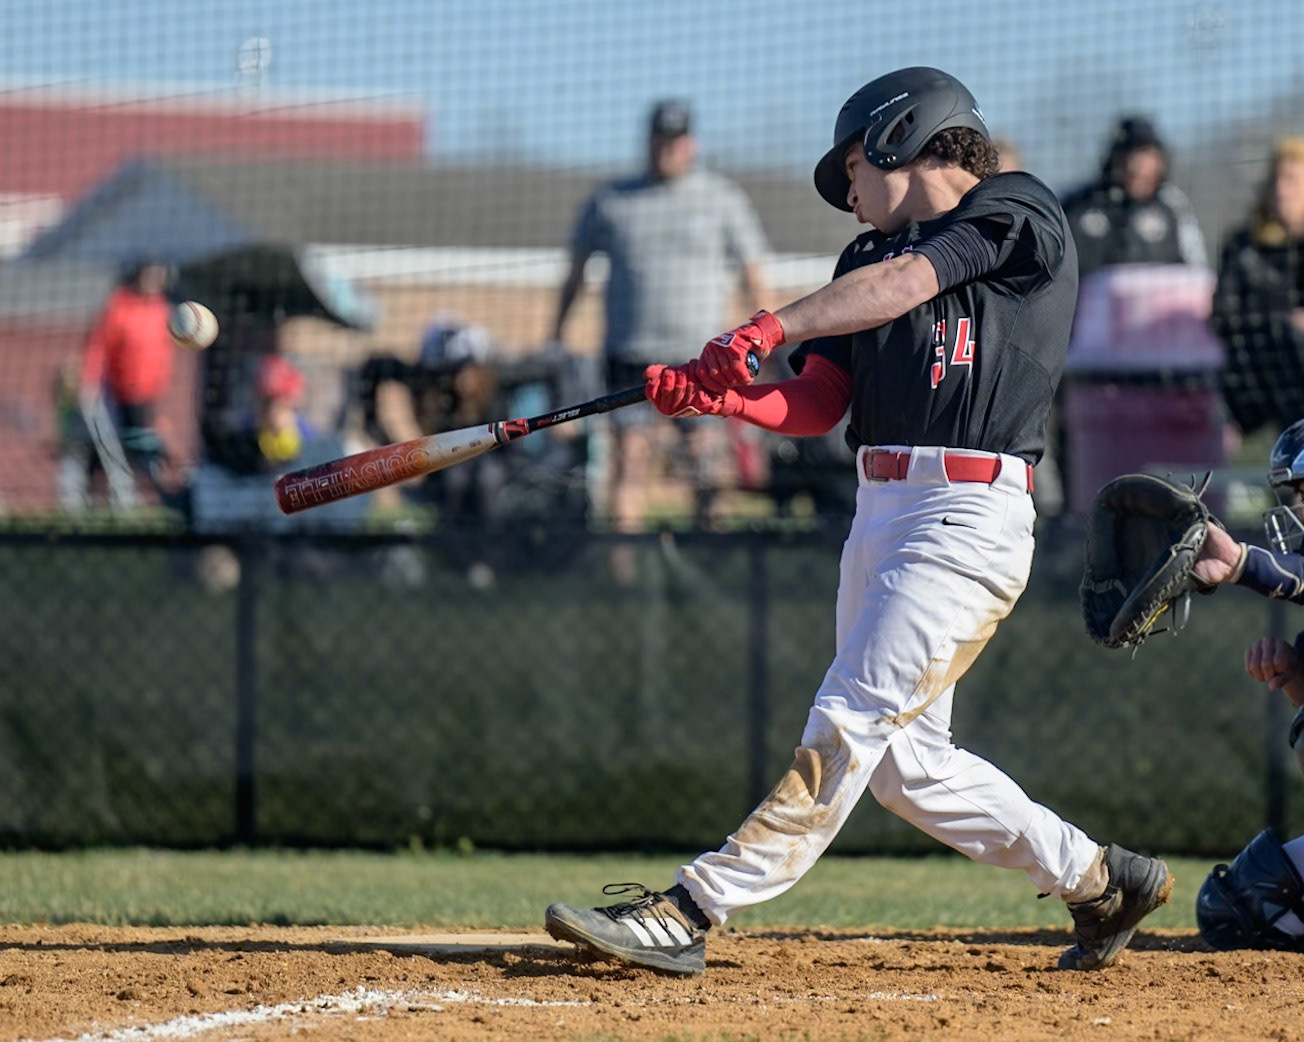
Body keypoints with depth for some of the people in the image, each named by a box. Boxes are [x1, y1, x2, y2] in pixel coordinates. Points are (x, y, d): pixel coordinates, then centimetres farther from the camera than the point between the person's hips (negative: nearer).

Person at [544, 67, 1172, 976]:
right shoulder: (870, 256, 21)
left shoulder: (1017, 213, -1)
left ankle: (693, 913, -18)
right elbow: (815, 407, 11)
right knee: (905, 764, 8)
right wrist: (723, 395, -7)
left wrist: (775, 327, -26)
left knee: (851, 725, -13)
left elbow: (906, 280, -17)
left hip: (969, 521, -9)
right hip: (879, 515, 9)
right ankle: (1098, 880, 21)